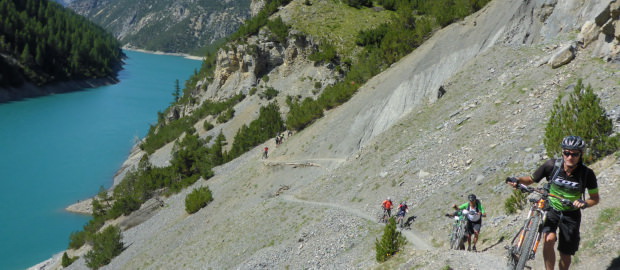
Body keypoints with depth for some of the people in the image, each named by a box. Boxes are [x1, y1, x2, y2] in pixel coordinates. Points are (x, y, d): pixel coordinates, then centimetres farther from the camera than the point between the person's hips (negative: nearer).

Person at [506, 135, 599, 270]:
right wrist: (517, 180, -26)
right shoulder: (552, 165, -17)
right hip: (551, 209, -1)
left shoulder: (587, 174, -17)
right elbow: (531, 179, -5)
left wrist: (585, 203, -28)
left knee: (565, 255, 5)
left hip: (571, 214, 1)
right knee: (549, 239, -29)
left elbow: (596, 198, -6)